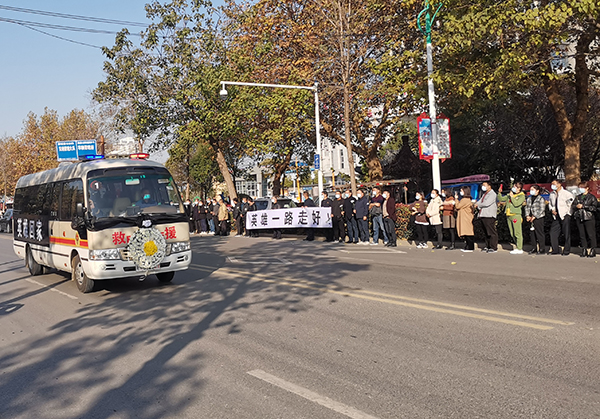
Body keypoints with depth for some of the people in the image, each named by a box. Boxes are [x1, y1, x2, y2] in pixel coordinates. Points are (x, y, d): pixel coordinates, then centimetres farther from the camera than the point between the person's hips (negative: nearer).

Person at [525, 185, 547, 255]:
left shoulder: (541, 199, -5)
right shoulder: (529, 198, 15)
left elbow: (542, 209, -10)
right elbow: (527, 207, 15)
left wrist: (534, 217, -14)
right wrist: (527, 216, 0)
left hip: (538, 218, -6)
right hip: (531, 218, 7)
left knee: (540, 233, -5)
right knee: (532, 233, 9)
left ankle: (542, 249, 1)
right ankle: (534, 248, 17)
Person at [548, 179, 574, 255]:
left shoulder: (566, 193, -6)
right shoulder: (552, 194, 14)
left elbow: (572, 200, -9)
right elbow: (550, 203, 25)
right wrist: (552, 210, 7)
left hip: (565, 215, -6)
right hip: (556, 216, 6)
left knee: (566, 234, 0)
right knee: (552, 233, 2)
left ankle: (566, 251, 7)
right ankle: (555, 250, 11)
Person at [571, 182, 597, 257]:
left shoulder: (592, 197, 0)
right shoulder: (578, 197, 16)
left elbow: (594, 207, -9)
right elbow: (572, 206, 16)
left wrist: (583, 206, -13)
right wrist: (576, 206, -6)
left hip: (589, 218, -5)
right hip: (579, 218, 5)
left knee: (591, 235, -5)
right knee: (581, 235, 7)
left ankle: (592, 251, 1)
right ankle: (584, 250, 14)